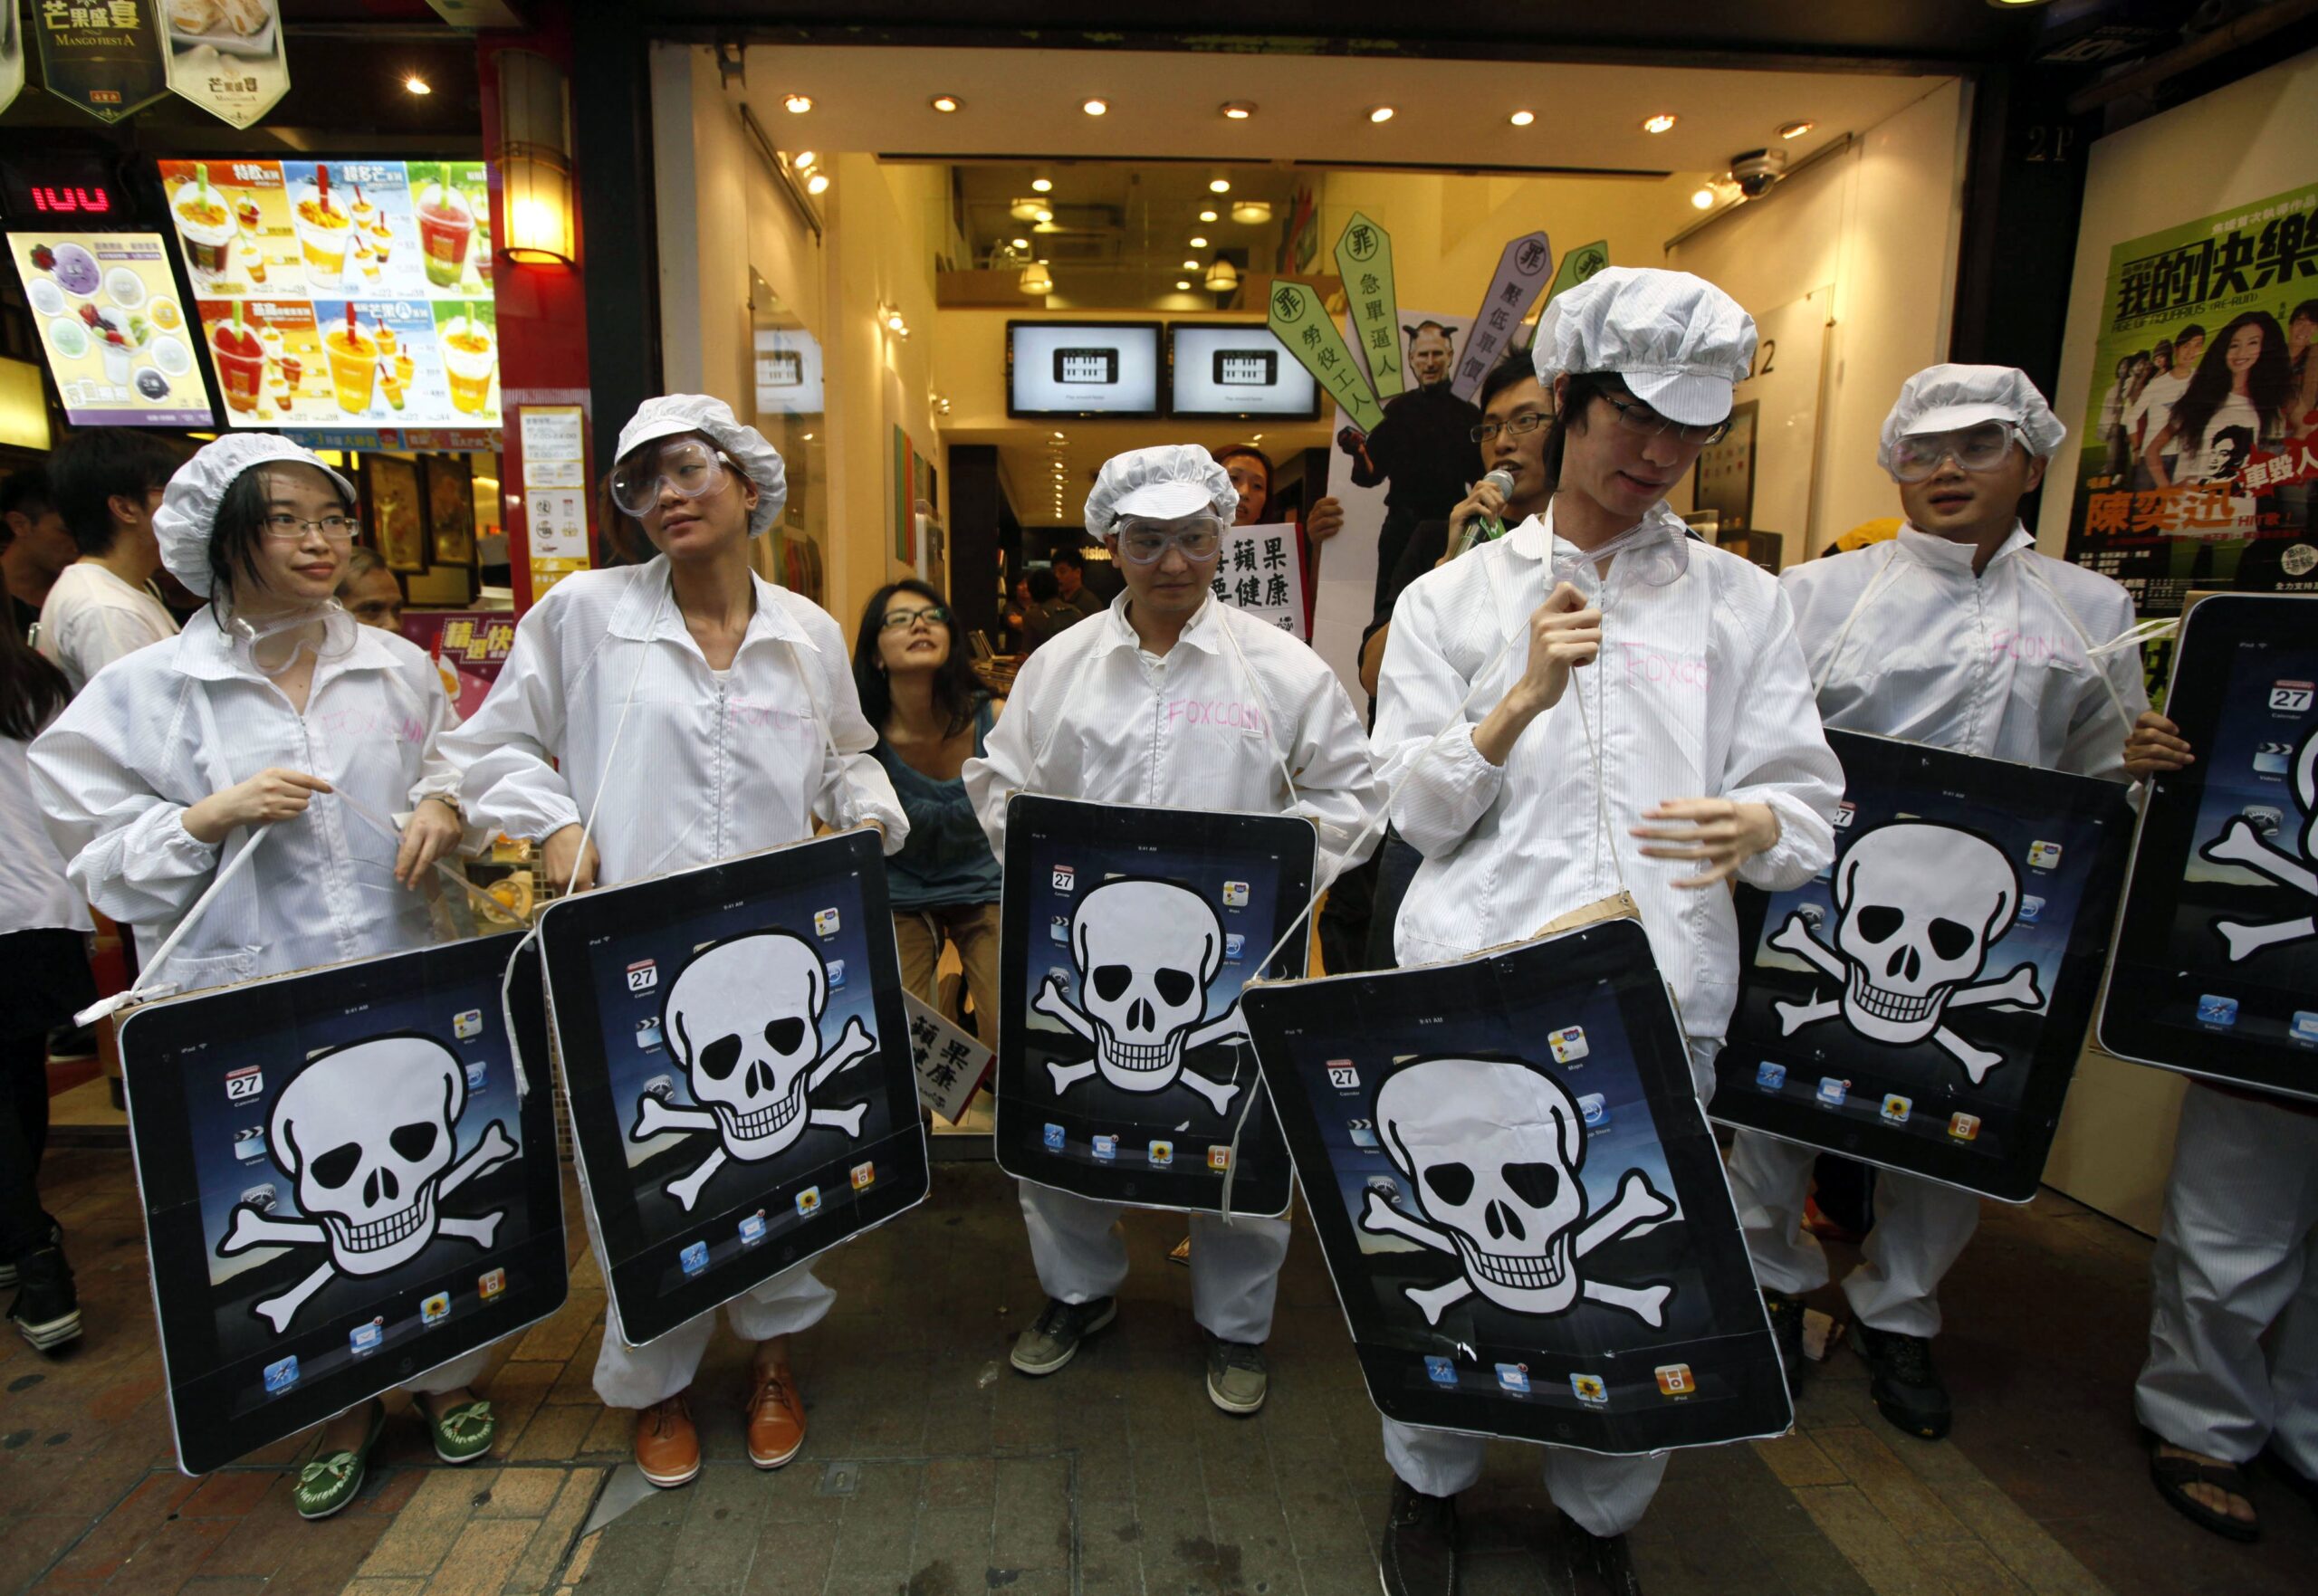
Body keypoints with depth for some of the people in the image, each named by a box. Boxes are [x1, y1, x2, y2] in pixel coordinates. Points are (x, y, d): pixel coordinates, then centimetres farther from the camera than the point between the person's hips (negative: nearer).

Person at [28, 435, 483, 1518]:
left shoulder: (399, 668, 5)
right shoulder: (145, 690, -1)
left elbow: (451, 775, 15)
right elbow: (107, 865, 0)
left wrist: (442, 809, -7)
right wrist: (216, 815, -17)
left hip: (404, 982, 2)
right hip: (252, 1003, -1)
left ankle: (445, 1375, 36)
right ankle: (343, 1407, 35)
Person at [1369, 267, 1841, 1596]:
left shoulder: (1741, 601, 11)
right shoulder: (1454, 598, 7)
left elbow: (1810, 809, 6)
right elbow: (1420, 811, 2)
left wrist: (1754, 825, -18)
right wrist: (1524, 698, -13)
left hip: (1664, 989, 2)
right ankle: (1429, 1486, 34)